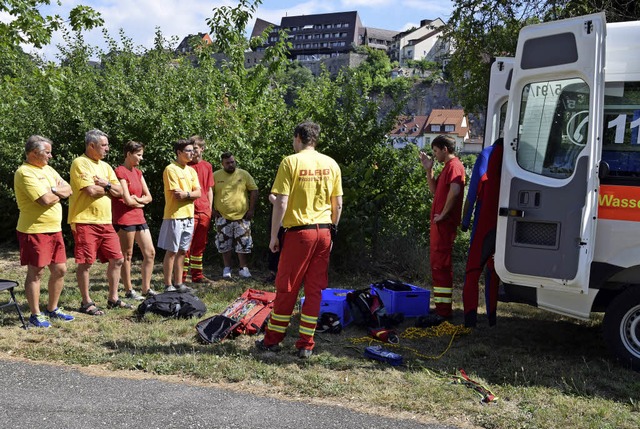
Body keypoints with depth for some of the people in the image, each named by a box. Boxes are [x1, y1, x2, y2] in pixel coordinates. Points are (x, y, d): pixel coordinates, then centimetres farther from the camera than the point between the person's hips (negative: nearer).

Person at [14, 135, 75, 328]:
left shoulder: (47, 169, 14)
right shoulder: (25, 172, -15)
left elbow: (68, 190, 8)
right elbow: (46, 199, -24)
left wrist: (52, 190, -12)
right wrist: (59, 193, -3)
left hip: (54, 229, 8)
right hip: (34, 230, -8)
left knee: (60, 269, 12)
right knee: (36, 272, 0)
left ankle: (52, 309, 25)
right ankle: (35, 315, 10)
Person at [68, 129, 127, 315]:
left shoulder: (105, 166, 16)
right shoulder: (80, 163, -9)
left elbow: (119, 191, 10)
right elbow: (91, 190, -20)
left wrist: (105, 184, -10)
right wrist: (108, 188, -1)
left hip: (105, 221, 8)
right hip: (85, 221, -8)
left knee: (117, 259, 9)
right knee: (85, 263, -1)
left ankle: (113, 299, 21)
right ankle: (86, 303, 11)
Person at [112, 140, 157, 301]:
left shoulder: (138, 172, 14)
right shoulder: (120, 172, -12)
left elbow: (148, 197, 10)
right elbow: (127, 200, -17)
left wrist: (137, 199, -9)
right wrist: (141, 202, 1)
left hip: (139, 217, 8)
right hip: (125, 219, -8)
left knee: (150, 253, 7)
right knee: (127, 255, 1)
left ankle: (146, 288, 16)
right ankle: (129, 291, 10)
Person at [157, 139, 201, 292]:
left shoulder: (191, 171, 14)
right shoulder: (171, 169, -10)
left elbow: (198, 193, 4)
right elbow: (177, 195, -18)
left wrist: (185, 194, -12)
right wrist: (191, 193, -4)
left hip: (189, 216, 7)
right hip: (175, 216, -7)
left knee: (182, 251, 12)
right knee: (171, 252, -2)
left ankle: (178, 283, 19)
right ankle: (168, 285, 4)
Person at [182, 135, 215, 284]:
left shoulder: (207, 166, 12)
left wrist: (209, 209, 11)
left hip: (204, 211, 5)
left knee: (200, 244, 11)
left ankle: (197, 275, 19)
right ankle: (182, 276, -2)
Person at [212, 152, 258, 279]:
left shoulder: (244, 174, 1)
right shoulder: (215, 176, 2)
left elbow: (254, 191, 3)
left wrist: (251, 209, -2)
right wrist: (212, 210, 0)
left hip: (242, 216, 0)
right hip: (223, 217, 1)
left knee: (243, 244, 2)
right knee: (225, 244, 6)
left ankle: (243, 268, 14)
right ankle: (227, 268, 19)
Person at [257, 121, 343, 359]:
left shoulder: (291, 162, -7)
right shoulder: (331, 164, 7)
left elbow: (281, 202, -12)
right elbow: (338, 204, 9)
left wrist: (274, 235, -5)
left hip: (299, 232, -4)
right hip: (324, 232, 4)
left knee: (287, 288, 6)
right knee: (315, 290, 8)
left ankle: (273, 339, 18)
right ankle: (306, 344, 12)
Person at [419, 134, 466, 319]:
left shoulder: (454, 166, -13)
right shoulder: (447, 167, 20)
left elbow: (454, 190, -28)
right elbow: (434, 190, 22)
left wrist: (443, 214, -21)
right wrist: (428, 169, 12)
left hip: (445, 223, -11)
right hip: (439, 223, 11)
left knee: (441, 264, -9)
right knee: (437, 263, 15)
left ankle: (444, 310, -6)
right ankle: (440, 306, 24)